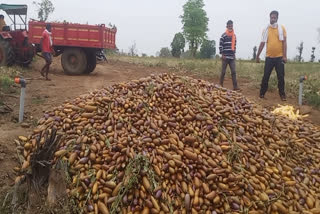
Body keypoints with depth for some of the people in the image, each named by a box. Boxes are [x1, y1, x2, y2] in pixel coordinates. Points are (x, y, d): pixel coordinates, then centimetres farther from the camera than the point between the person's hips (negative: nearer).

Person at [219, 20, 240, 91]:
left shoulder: (234, 35, 12)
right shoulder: (224, 35, -5)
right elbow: (220, 45, -7)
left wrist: (234, 54, 14)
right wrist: (222, 54, -12)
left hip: (232, 57, 5)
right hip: (225, 56, -5)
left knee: (233, 72, 0)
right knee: (223, 72, 2)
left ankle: (235, 86, -1)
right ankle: (221, 85, 13)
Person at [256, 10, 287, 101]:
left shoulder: (282, 28, 1)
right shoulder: (266, 30, 5)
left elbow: (284, 42, -2)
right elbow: (262, 43, 7)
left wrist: (285, 56, -10)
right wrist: (257, 56, 6)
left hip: (279, 57, -1)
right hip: (269, 57, 1)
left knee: (281, 77, 2)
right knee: (266, 76, 2)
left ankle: (282, 94, 12)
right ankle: (262, 93, 11)